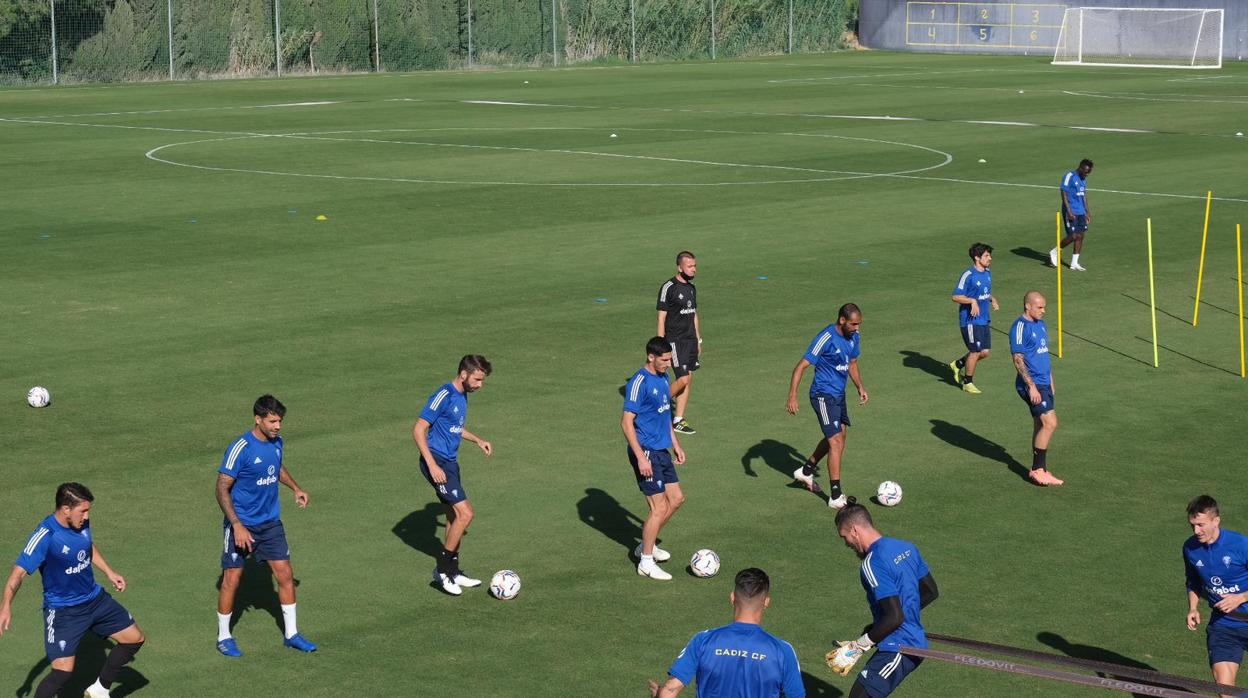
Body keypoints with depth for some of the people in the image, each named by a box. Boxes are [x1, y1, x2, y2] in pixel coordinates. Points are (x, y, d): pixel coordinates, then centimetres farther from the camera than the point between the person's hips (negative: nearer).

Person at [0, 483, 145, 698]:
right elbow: (19, 572, -32)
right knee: (63, 671, -19)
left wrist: (109, 572, 21)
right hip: (62, 611, -8)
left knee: (135, 638, 14)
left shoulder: (81, 523, -6)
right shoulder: (45, 536, -28)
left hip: (95, 598, 8)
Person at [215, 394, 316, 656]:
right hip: (242, 525, -6)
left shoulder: (276, 441, 1)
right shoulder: (240, 448, -21)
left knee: (285, 574, 5)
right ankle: (224, 637, 17)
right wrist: (237, 526, -24)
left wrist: (295, 488, 10)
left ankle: (291, 634, 17)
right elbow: (222, 489, -18)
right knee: (232, 579, 1)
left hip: (270, 523, 6)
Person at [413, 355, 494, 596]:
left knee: (454, 517, 13)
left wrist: (477, 440, 17)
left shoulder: (461, 396, 12)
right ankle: (442, 569, -3)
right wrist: (432, 465, -23)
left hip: (450, 462, 9)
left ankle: (453, 572, 24)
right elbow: (419, 430, -19)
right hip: (437, 462, -9)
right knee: (465, 513, -13)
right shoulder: (443, 396, -17)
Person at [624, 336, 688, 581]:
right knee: (659, 508, -7)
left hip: (662, 451, 9)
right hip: (646, 453, -9)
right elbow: (626, 422, -20)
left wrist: (676, 445, 21)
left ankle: (648, 545, 29)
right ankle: (646, 563, 5)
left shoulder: (663, 378, 9)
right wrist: (641, 458, -24)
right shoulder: (639, 383, -19)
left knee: (676, 499, 14)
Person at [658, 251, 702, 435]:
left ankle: (678, 420, 12)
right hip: (675, 341, -8)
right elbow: (661, 318, -12)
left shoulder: (691, 288, 12)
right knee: (683, 379, -13)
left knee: (689, 380, 6)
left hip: (691, 340, 8)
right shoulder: (668, 288, -12)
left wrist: (698, 341, 19)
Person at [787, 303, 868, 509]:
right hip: (823, 396, -9)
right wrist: (792, 397, -29)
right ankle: (836, 497, -10)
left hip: (839, 394, 9)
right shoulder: (826, 339, -23)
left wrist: (860, 387, 6)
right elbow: (801, 366, -23)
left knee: (838, 437, 22)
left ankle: (806, 471, 42)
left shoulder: (853, 336, 2)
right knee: (836, 442, -13)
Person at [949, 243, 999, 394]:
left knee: (985, 352, 9)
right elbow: (956, 296, -16)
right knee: (976, 351, -3)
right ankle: (967, 382, 14)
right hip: (970, 320, -8)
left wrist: (992, 300, 5)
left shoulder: (987, 273, 9)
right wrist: (972, 301, -28)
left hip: (984, 319, 8)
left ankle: (958, 365, 30)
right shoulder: (968, 276, -16)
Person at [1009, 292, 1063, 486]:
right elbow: (1018, 360, -18)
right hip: (1031, 384, -9)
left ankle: (1040, 470, 16)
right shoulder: (1020, 327, -14)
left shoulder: (1040, 324, 14)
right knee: (1050, 423, -14)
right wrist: (1032, 387, -21)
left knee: (1041, 426, 10)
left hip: (1043, 383, 9)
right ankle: (1038, 469, -7)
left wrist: (1050, 381, 22)